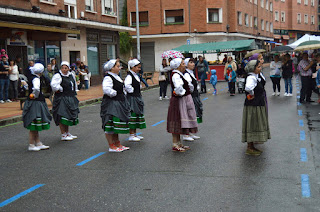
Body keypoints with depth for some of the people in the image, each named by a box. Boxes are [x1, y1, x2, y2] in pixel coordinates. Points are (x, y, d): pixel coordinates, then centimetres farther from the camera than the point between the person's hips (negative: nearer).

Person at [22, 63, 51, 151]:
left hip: (31, 103, 10)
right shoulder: (36, 79, -18)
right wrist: (36, 95, -19)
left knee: (35, 126, 15)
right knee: (33, 127, -1)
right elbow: (36, 88, -36)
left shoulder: (30, 77, 9)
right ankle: (31, 145, 6)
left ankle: (38, 143, 23)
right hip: (35, 103, -10)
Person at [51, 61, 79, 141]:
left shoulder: (71, 76, 12)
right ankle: (63, 135, -2)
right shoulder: (58, 76, -11)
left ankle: (67, 133, 27)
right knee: (63, 117, -8)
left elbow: (74, 85, 27)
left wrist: (73, 93, 18)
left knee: (69, 116, 15)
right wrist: (61, 89, -13)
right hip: (61, 99, -8)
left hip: (70, 99, 8)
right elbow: (54, 85, -27)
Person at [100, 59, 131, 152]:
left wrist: (122, 96, 15)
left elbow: (121, 89, 28)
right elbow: (106, 89, -31)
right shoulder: (108, 78, -15)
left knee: (116, 126, 17)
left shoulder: (117, 77, 16)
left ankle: (118, 144, 25)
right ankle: (111, 146, 2)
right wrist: (114, 94, -19)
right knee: (110, 125, -3)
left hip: (119, 104, 10)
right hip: (111, 104, -10)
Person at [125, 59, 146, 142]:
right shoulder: (129, 76, -17)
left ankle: (135, 134, 23)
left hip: (138, 98, 10)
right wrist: (132, 91, -20)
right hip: (132, 99, -10)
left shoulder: (136, 75, 13)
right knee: (133, 115, -6)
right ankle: (131, 135, 0)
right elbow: (127, 85, -35)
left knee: (138, 115, 14)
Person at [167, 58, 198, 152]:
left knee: (180, 123, 15)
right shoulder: (175, 75, -19)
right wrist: (181, 93, -19)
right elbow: (178, 87, -35)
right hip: (179, 101, -10)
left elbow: (187, 85, 25)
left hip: (184, 101, 10)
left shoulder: (179, 74, 13)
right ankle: (175, 145, 3)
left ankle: (178, 143, 24)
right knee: (177, 123, -4)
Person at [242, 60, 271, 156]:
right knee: (252, 125, -2)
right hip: (253, 105, -10)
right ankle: (249, 148, 8)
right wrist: (252, 94, -22)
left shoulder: (256, 76, 10)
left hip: (258, 105, 10)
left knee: (256, 125, 15)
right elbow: (248, 88, -41)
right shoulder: (251, 77, -20)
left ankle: (251, 146, 25)